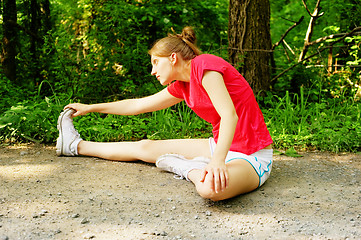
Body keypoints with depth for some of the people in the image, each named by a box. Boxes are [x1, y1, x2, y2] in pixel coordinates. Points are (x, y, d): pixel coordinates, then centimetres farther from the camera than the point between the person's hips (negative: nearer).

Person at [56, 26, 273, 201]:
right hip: (220, 147, 8)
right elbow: (138, 105, 19)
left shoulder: (203, 65, -17)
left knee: (211, 187, -41)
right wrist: (91, 108, 26)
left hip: (251, 157, -8)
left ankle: (185, 167, -10)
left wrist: (218, 160, -41)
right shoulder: (182, 86, 8)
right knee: (146, 148, 13)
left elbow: (229, 115, -29)